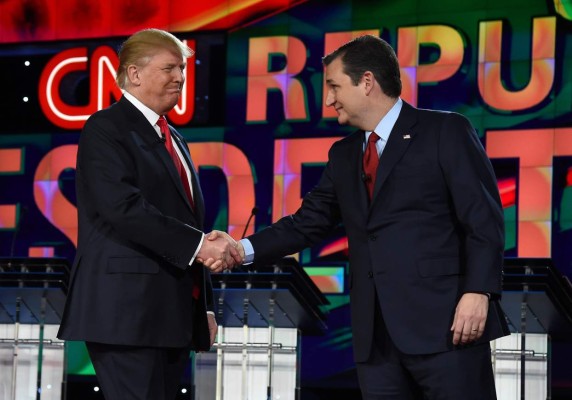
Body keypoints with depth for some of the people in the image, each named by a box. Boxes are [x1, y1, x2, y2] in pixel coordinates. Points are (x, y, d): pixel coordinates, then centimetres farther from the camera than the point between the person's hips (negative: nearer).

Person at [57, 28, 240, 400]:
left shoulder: (174, 139, 22)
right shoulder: (106, 129, -4)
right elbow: (124, 206, -19)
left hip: (175, 315, 8)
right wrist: (198, 244, -23)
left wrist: (205, 306, 19)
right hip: (127, 313, -8)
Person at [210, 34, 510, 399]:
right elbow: (307, 224, 18)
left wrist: (478, 291, -16)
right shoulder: (344, 155, 19)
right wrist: (243, 249, 3)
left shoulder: (446, 132, -1)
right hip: (376, 334, 6)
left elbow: (484, 220, -6)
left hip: (443, 322, -6)